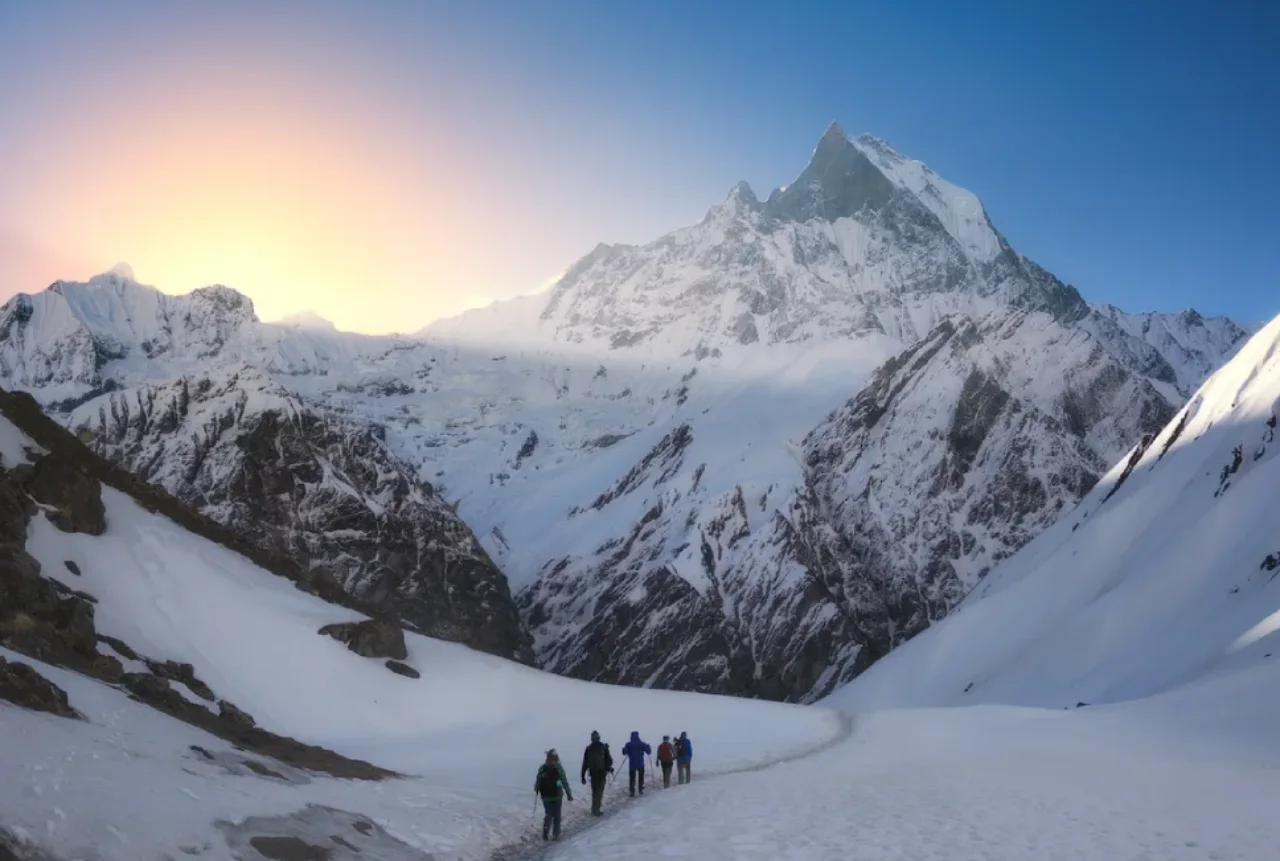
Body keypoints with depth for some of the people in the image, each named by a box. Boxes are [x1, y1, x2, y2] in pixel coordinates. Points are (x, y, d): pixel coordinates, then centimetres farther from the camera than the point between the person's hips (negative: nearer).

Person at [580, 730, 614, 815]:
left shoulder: (588, 748, 0)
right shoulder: (604, 747, -6)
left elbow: (585, 763, 0)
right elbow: (609, 759, -5)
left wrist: (583, 776, 4)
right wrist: (609, 768, 16)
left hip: (593, 772, 3)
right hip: (602, 771, -3)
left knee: (594, 791, 19)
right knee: (599, 791, 3)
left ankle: (595, 808, 29)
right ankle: (596, 810, -5)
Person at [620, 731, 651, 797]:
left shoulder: (628, 745, -5)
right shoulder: (641, 744, -5)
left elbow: (624, 753, 4)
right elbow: (649, 751, -2)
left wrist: (624, 748, 25)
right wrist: (648, 747, 20)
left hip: (632, 764, 0)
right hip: (640, 764, 0)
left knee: (632, 778, 2)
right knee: (641, 777, 16)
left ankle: (632, 792, -6)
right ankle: (641, 790, 19)